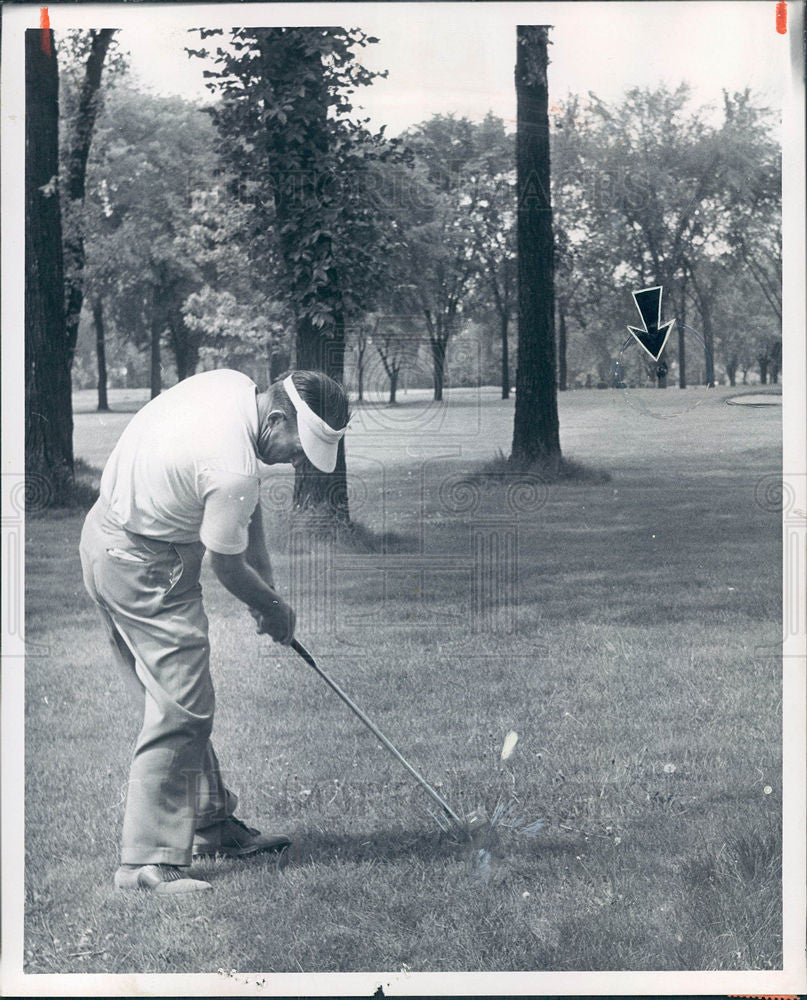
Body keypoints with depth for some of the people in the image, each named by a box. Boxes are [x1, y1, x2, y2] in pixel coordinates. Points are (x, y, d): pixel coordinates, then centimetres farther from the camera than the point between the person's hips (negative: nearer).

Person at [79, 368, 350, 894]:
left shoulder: (233, 384, -2)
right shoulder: (233, 469, -29)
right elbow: (227, 568, -12)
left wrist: (265, 574, 8)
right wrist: (274, 608, 6)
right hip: (145, 569, -10)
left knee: (178, 701, 16)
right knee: (181, 709, -10)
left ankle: (212, 823, 26)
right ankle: (149, 861, -8)